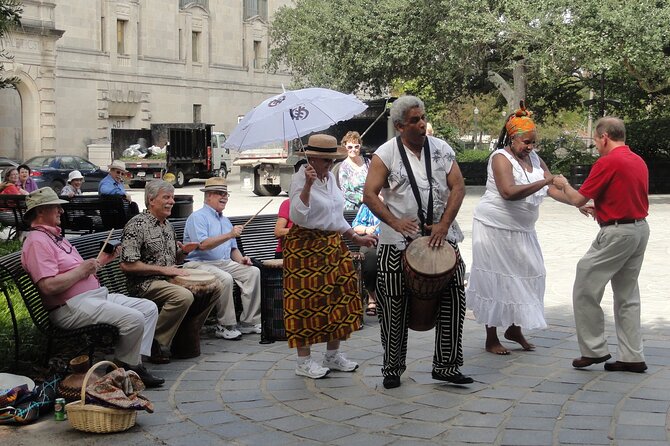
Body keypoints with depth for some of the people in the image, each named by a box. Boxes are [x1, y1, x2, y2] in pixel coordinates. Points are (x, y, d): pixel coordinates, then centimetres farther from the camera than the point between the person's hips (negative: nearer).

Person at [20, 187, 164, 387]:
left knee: (149, 308, 2)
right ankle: (125, 367, -3)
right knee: (134, 318, -25)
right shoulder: (37, 242, -12)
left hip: (97, 295, 11)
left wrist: (101, 261, 13)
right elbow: (49, 286, -24)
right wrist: (82, 269, -15)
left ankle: (136, 363, -5)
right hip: (72, 307, -11)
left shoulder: (55, 236, 22)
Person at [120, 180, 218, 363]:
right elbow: (127, 265, -19)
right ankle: (156, 344, -22)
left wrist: (183, 251, 4)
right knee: (183, 296, -34)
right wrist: (163, 269, -18)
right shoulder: (137, 225, -11)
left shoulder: (168, 226, 17)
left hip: (170, 279, 9)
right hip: (146, 283, -9)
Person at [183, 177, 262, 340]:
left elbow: (233, 248, 27)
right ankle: (225, 326, -23)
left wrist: (241, 259, 4)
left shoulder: (225, 220, 23)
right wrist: (229, 235, -24)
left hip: (225, 263, 8)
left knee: (253, 272, -13)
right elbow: (202, 244, -20)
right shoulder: (197, 217, -4)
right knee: (225, 278, -35)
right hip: (199, 264, -8)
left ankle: (249, 322, -13)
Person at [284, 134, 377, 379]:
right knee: (307, 301, -4)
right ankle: (304, 361, 4)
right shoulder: (300, 179, -12)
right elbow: (298, 216, -26)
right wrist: (308, 185, -32)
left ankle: (333, 355, 21)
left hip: (333, 245, 8)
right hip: (306, 247, -8)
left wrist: (357, 238, 21)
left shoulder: (330, 177, 13)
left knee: (339, 297, 8)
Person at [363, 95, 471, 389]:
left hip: (441, 236, 3)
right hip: (398, 243, -2)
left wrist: (443, 225, -10)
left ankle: (446, 365, 12)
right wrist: (395, 222, -20)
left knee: (453, 299, -1)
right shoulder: (386, 154, -2)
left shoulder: (441, 149, 7)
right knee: (394, 307, 3)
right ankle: (393, 368, 18)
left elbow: (458, 187, 2)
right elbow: (370, 195, -6)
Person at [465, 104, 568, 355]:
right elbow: (509, 192, -29)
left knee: (528, 275, 6)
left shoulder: (534, 158, 8)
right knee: (495, 280, 0)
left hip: (522, 230, 7)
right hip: (495, 228, -7)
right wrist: (543, 182, -31)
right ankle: (491, 339, 9)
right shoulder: (501, 158, -15)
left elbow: (552, 188, 3)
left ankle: (515, 327, 22)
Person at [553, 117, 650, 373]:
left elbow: (578, 200, -11)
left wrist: (564, 185, 8)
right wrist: (600, 208, 22)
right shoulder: (639, 161, 10)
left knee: (585, 289, 3)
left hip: (617, 233, -9)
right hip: (640, 229, 9)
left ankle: (593, 349, 6)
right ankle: (631, 357, 15)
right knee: (627, 295, 14)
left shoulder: (607, 162, -16)